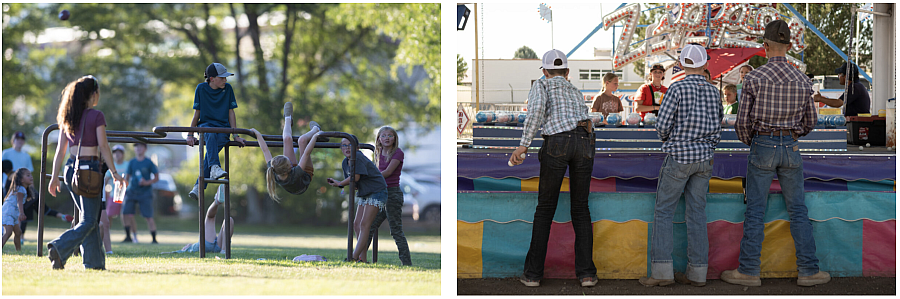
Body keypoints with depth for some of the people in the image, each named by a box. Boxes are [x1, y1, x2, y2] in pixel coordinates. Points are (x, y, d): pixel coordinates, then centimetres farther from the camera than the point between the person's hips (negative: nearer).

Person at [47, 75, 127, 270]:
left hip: (71, 169, 7)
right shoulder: (96, 116, -8)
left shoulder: (67, 118, 10)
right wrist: (114, 173, -7)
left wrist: (54, 177, 13)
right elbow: (103, 147, -11)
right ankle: (59, 249, -23)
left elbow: (60, 150, 10)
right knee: (88, 221, -4)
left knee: (88, 218, 15)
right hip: (89, 169, -7)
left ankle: (95, 262, 16)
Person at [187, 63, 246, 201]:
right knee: (211, 134, -39)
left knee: (212, 149, -31)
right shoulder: (201, 88, 0)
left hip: (222, 128, 0)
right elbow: (197, 113, 4)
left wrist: (235, 135, 2)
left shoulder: (227, 89, 3)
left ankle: (199, 186, -34)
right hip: (205, 125, 0)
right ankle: (214, 168, -56)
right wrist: (191, 135, 3)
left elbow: (230, 112, 6)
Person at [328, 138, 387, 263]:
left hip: (376, 192, -9)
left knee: (364, 224, -14)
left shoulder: (358, 157, -19)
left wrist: (339, 183, -9)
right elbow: (352, 182, 10)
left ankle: (355, 257, -17)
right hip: (363, 194, 9)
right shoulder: (345, 163, 7)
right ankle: (362, 258, 4)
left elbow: (355, 177, -23)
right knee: (357, 224, 3)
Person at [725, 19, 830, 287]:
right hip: (791, 147, 2)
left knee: (755, 211, 3)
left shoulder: (754, 78, -9)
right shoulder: (803, 81, 1)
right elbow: (809, 123, 11)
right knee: (798, 211, 9)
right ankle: (809, 270, 9)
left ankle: (748, 271, 6)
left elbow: (743, 121, -6)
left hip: (762, 147, -2)